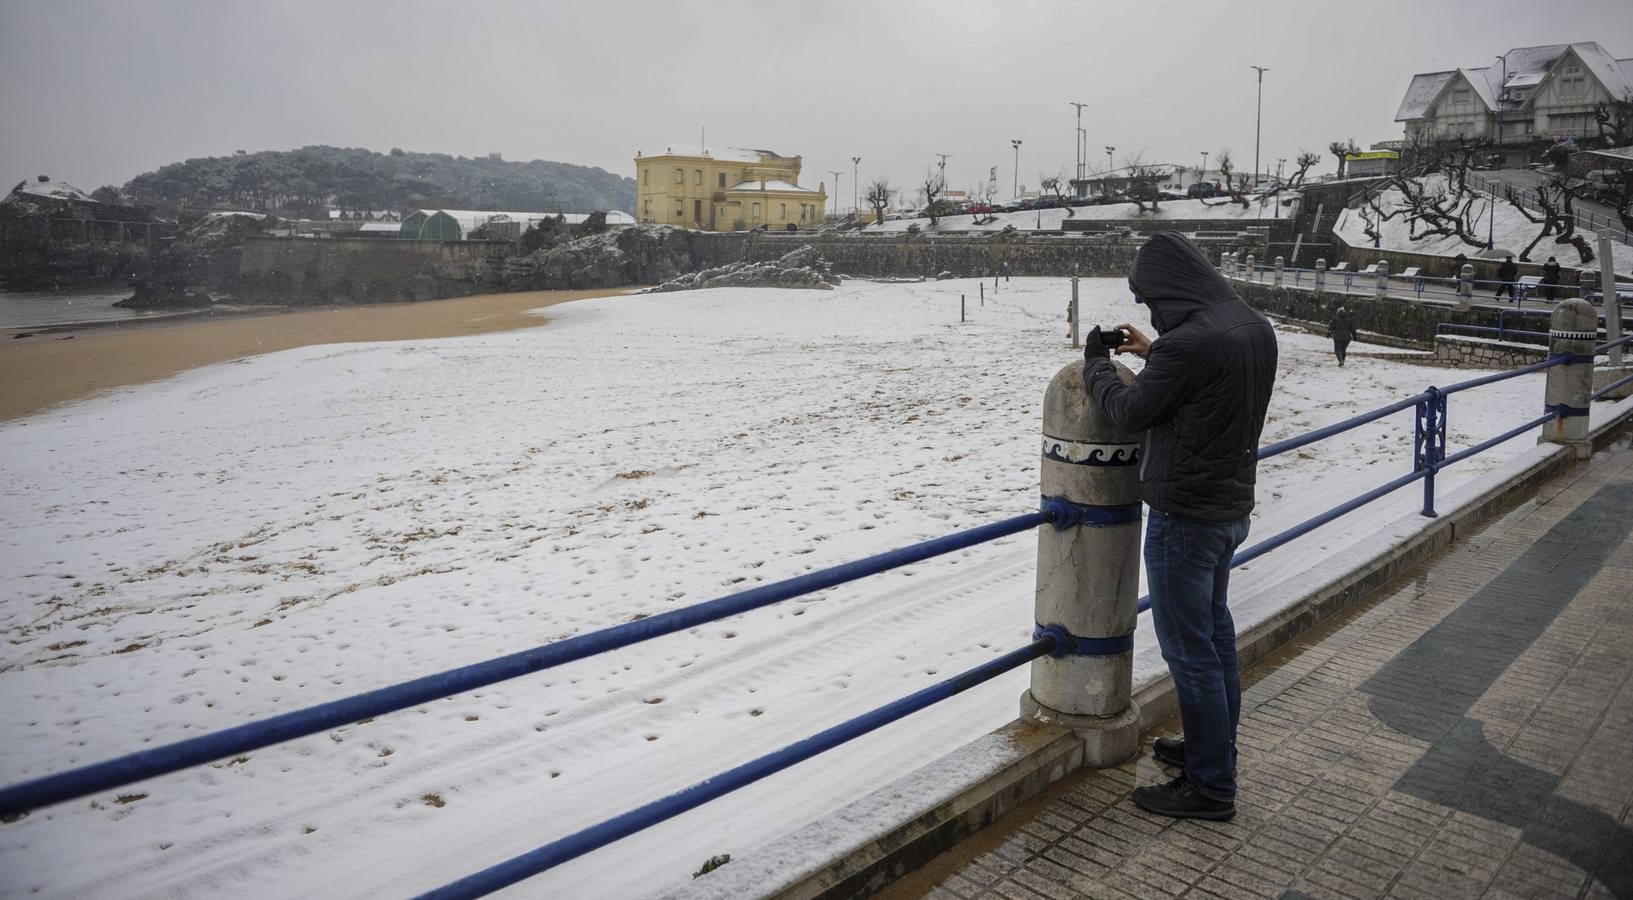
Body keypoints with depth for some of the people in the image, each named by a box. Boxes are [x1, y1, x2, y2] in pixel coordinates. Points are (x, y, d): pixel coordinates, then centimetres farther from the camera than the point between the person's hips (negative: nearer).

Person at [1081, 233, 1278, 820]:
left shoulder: (1189, 341, -25)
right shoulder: (1256, 327, 4)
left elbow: (1130, 411, -14)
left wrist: (1095, 363, 2)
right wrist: (1154, 352, 15)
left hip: (1186, 516, -10)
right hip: (1233, 506, 10)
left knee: (1189, 649, 2)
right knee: (1215, 630, 22)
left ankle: (1211, 787, 14)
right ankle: (1213, 750, 39)